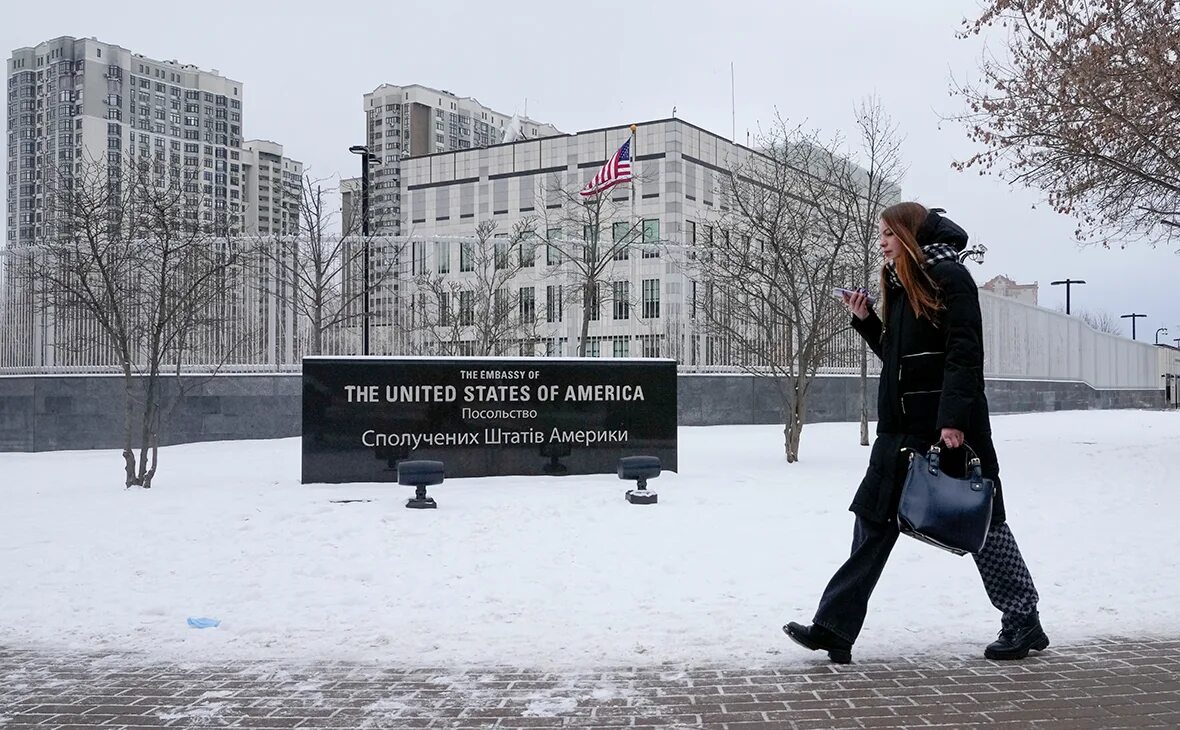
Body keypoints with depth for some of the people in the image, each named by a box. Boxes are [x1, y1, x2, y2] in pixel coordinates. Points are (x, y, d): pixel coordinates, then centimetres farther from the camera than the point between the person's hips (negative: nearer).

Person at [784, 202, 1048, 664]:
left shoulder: (948, 276, -9)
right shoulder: (900, 284, 17)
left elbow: (965, 352, -18)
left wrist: (954, 419, -26)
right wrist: (866, 321, 8)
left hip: (950, 426, -8)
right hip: (904, 426, 9)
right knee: (874, 518, 2)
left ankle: (1024, 623, 21)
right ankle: (835, 628, 3)